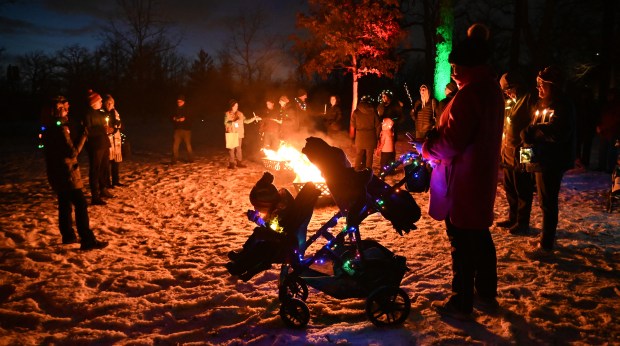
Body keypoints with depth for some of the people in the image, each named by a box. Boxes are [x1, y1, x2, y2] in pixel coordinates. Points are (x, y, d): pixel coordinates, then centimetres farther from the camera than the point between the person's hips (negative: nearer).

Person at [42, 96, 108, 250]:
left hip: (55, 173, 10)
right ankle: (87, 240, -9)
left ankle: (68, 235, 27)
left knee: (65, 204, 18)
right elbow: (72, 152, -21)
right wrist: (83, 136, -13)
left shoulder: (48, 129, 10)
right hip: (66, 174, -10)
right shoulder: (60, 128, -19)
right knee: (81, 205, -8)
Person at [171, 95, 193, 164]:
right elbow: (171, 118, 16)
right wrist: (174, 119, -5)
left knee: (188, 145, 2)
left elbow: (191, 119, -4)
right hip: (177, 129, 3)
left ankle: (190, 159, 13)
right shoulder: (176, 110, 8)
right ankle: (174, 160, 4)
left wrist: (184, 119, -18)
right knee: (175, 145, -2)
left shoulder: (187, 110, -2)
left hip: (186, 130, -3)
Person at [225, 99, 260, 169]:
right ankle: (231, 163, 1)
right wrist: (234, 122, -21)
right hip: (231, 134, -4)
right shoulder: (227, 114, -3)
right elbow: (226, 123, -11)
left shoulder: (240, 114, 12)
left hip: (239, 134, 4)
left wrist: (253, 118, 1)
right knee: (232, 148, -5)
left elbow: (246, 121, 11)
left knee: (238, 148, 6)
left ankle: (239, 162, 12)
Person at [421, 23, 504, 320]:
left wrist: (428, 147, -6)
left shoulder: (469, 94, -22)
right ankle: (486, 294, 32)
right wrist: (438, 134, 6)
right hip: (483, 176, 10)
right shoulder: (492, 89, 10)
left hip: (463, 181, -10)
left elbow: (452, 142, -25)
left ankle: (461, 303, 12)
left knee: (463, 241, 1)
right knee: (480, 236, 19)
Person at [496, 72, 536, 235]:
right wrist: (502, 151, 18)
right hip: (508, 154, 9)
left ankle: (522, 223, 10)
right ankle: (513, 218, 30)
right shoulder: (509, 102, 16)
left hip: (520, 155, -9)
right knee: (509, 189, 17)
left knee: (522, 190, 1)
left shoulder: (529, 100, -11)